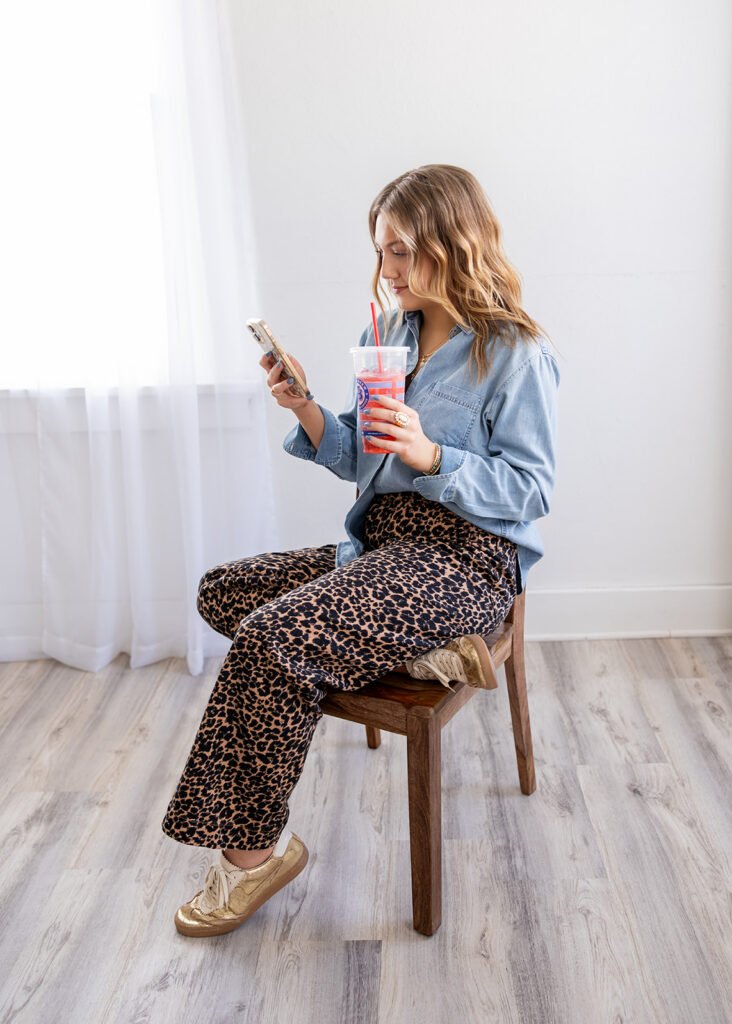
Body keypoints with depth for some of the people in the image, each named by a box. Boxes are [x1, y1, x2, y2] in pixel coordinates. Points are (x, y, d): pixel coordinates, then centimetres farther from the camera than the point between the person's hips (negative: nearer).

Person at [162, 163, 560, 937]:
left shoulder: (516, 354, -9)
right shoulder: (385, 334, 12)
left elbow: (530, 490, -11)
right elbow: (359, 461, 14)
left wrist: (430, 455, -25)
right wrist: (306, 412, -5)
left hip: (466, 559, -8)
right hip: (382, 540, 9)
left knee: (273, 635, -25)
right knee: (222, 590, -2)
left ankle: (255, 849, -6)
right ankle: (420, 651, -8)